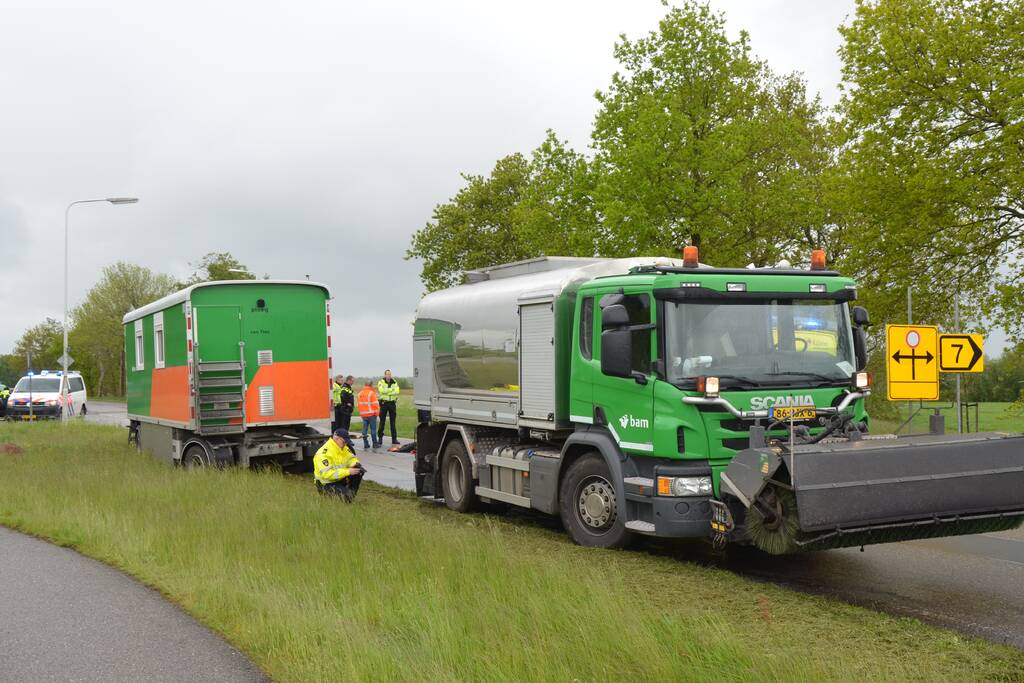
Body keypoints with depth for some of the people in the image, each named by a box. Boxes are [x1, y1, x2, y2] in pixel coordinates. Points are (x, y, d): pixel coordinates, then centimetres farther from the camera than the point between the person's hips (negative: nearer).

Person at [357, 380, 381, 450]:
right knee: (373, 429, -1)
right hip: (371, 414, -6)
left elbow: (359, 404, 14)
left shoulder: (360, 393, 9)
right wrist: (377, 412, -2)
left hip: (363, 414, 6)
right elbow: (375, 404, -12)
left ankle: (365, 444, 6)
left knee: (364, 429, 7)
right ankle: (375, 444, 1)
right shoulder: (372, 393, -11)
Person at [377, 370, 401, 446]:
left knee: (393, 422, 4)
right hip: (383, 403, -3)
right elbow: (382, 390, -18)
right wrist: (392, 389, -12)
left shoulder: (394, 383, 10)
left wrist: (387, 391, -14)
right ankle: (380, 438, 10)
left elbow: (397, 391, -7)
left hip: (392, 403, 3)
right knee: (382, 421, 2)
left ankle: (394, 439, 8)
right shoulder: (381, 382, 1)